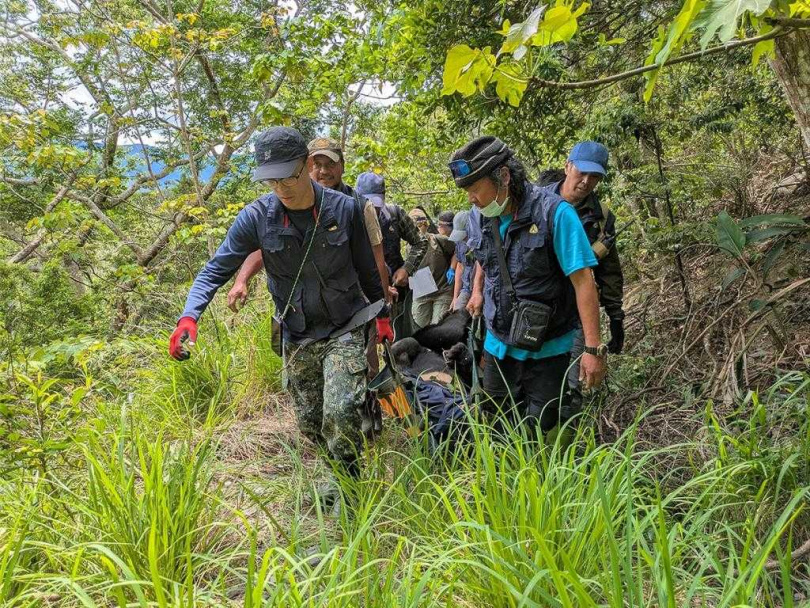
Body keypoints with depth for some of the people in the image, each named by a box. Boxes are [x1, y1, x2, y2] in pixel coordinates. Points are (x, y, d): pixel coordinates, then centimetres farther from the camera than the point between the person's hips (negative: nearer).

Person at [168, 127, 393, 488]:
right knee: (310, 424, 12)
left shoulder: (344, 208, -12)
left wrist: (382, 315, 10)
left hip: (346, 329, -2)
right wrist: (189, 315, -25)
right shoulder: (256, 217, -13)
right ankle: (344, 473, 39)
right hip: (297, 337, 3)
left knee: (340, 413, -19)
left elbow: (366, 268, 2)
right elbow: (216, 269, -9)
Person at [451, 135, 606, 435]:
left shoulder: (554, 213, -21)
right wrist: (477, 289, 7)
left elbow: (583, 281, -22)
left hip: (546, 349, -5)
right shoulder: (478, 218, -2)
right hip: (498, 344, 6)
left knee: (542, 430, 6)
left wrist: (593, 348, -24)